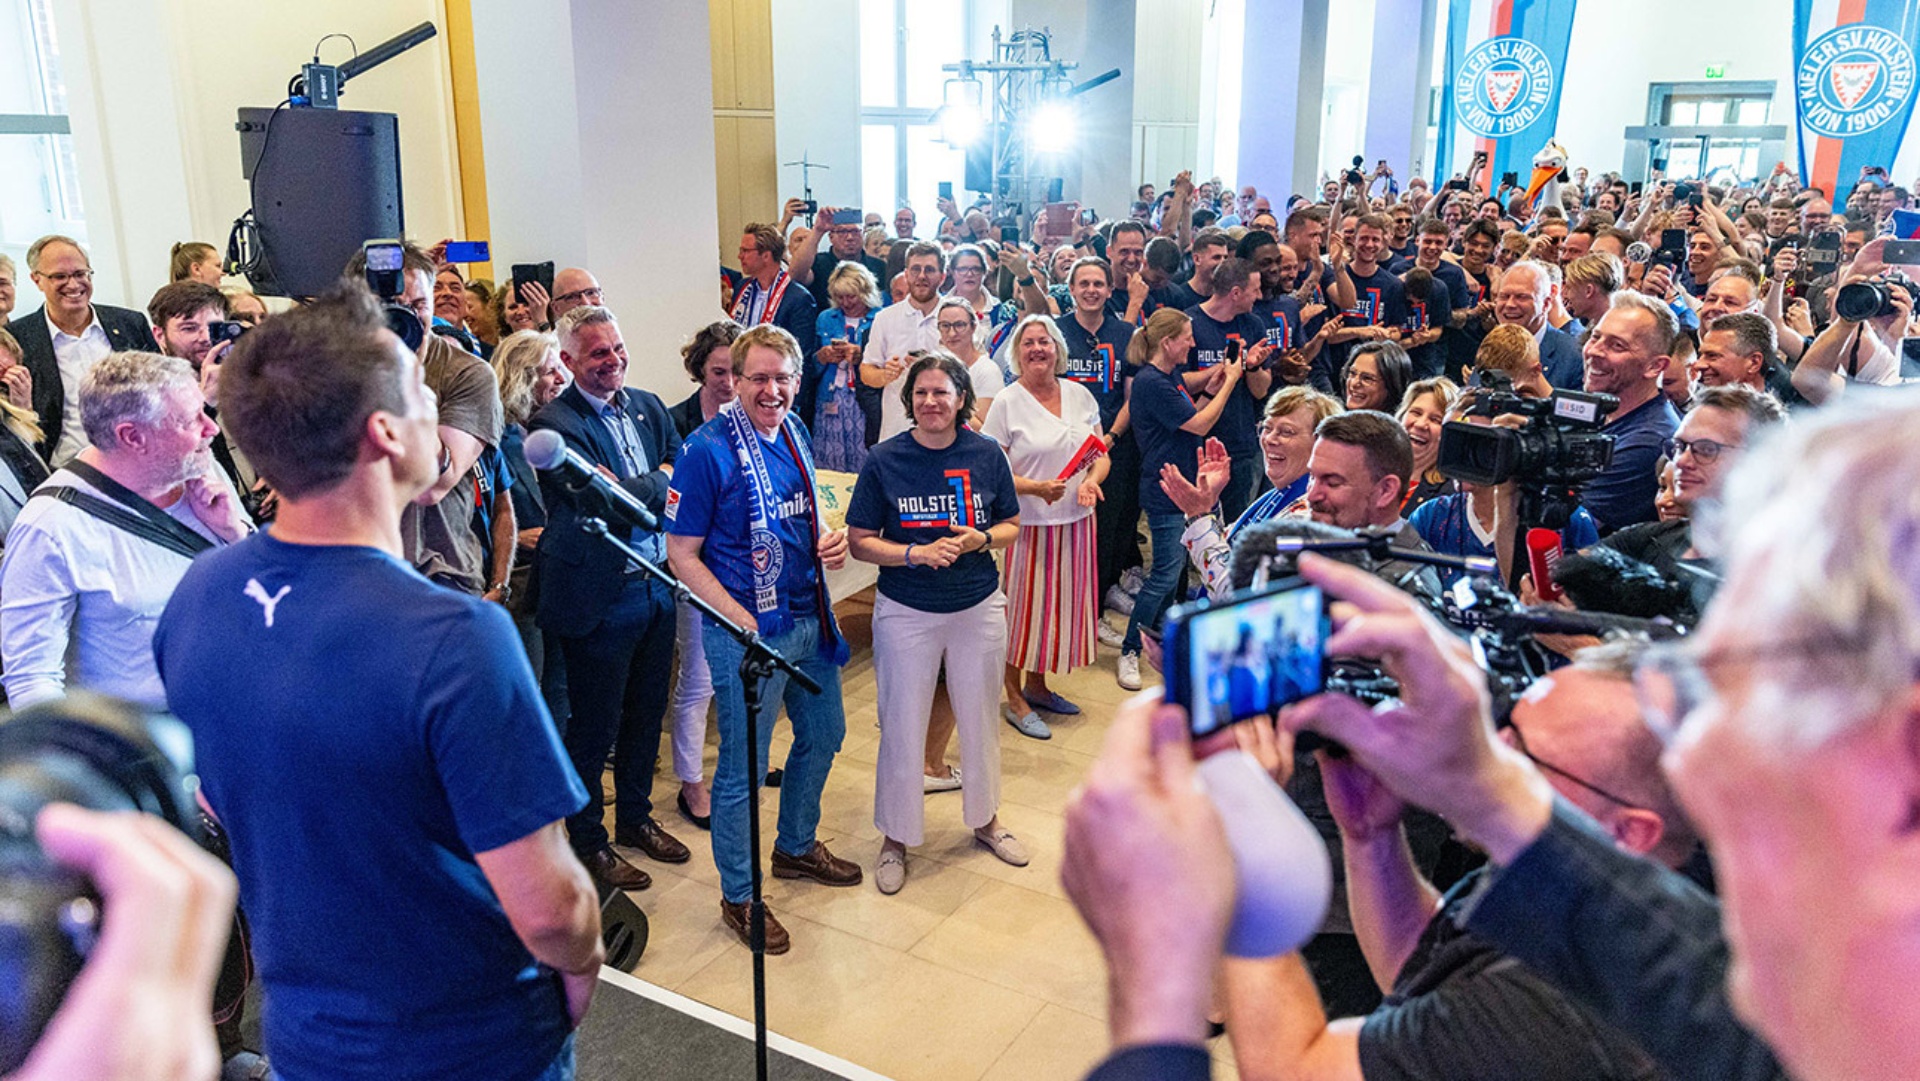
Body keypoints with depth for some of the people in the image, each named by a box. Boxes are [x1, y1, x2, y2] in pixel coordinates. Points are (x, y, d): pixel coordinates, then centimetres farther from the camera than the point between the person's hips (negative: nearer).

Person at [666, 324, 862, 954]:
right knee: (743, 766, 5)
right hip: (747, 631, -8)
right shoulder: (708, 449, -17)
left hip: (810, 617, 8)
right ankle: (738, 896, 23)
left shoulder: (792, 431, 5)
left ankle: (796, 847, 45)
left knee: (823, 735, 22)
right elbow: (681, 553, -14)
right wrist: (744, 621, -21)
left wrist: (829, 540, -2)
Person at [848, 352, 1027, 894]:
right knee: (902, 726, 6)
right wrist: (916, 553, -21)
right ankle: (896, 837, 25)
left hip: (979, 607, 2)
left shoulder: (986, 453, -2)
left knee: (979, 719, 16)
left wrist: (981, 539, -14)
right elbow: (860, 542, -6)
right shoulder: (885, 459, -8)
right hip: (906, 613, -2)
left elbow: (1012, 525, 7)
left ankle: (985, 819, 38)